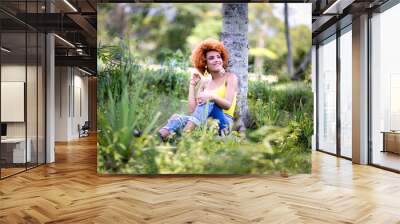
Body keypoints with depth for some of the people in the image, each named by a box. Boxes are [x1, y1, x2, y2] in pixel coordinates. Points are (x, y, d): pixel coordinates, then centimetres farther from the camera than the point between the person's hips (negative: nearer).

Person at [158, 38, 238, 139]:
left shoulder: (230, 77, 5)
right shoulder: (204, 83, 16)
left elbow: (228, 104, -12)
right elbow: (192, 110, 3)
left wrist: (212, 96, -30)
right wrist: (192, 85, 3)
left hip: (224, 122, -3)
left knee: (209, 101, -32)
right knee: (177, 117, -23)